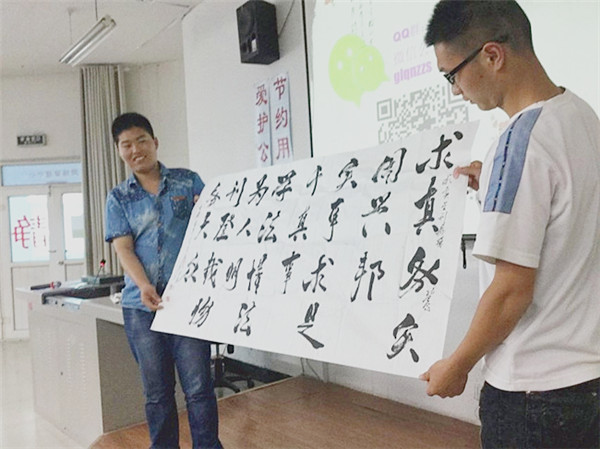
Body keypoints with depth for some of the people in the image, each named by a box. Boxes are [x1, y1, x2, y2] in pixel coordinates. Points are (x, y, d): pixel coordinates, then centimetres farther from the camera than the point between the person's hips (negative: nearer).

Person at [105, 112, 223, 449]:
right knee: (157, 393, 10)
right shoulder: (118, 198, 11)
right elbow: (123, 248, 0)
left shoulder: (188, 181, 7)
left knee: (198, 387, -2)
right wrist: (144, 287, -17)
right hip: (142, 304, 2)